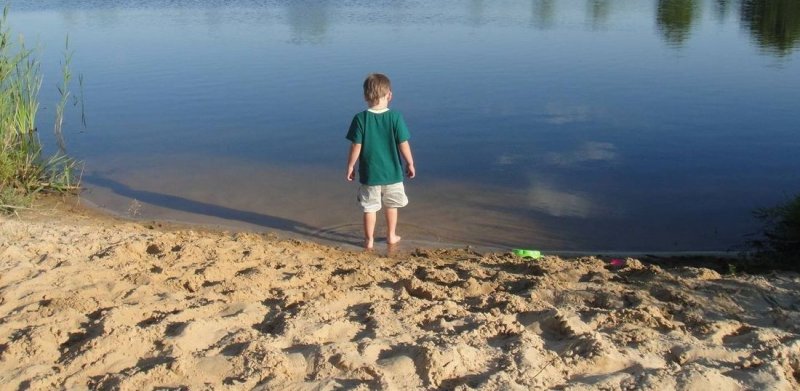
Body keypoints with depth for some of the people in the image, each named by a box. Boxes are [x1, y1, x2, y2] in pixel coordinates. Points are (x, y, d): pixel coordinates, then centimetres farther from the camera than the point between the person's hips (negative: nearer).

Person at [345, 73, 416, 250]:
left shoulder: (360, 119, -11)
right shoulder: (395, 117, -11)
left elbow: (356, 146, -10)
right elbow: (403, 144, -8)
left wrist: (350, 166, 3)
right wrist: (410, 164, 5)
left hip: (369, 173, -1)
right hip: (392, 172, 1)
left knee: (370, 208, 11)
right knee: (391, 205, 19)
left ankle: (369, 240, 17)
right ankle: (391, 236, 31)